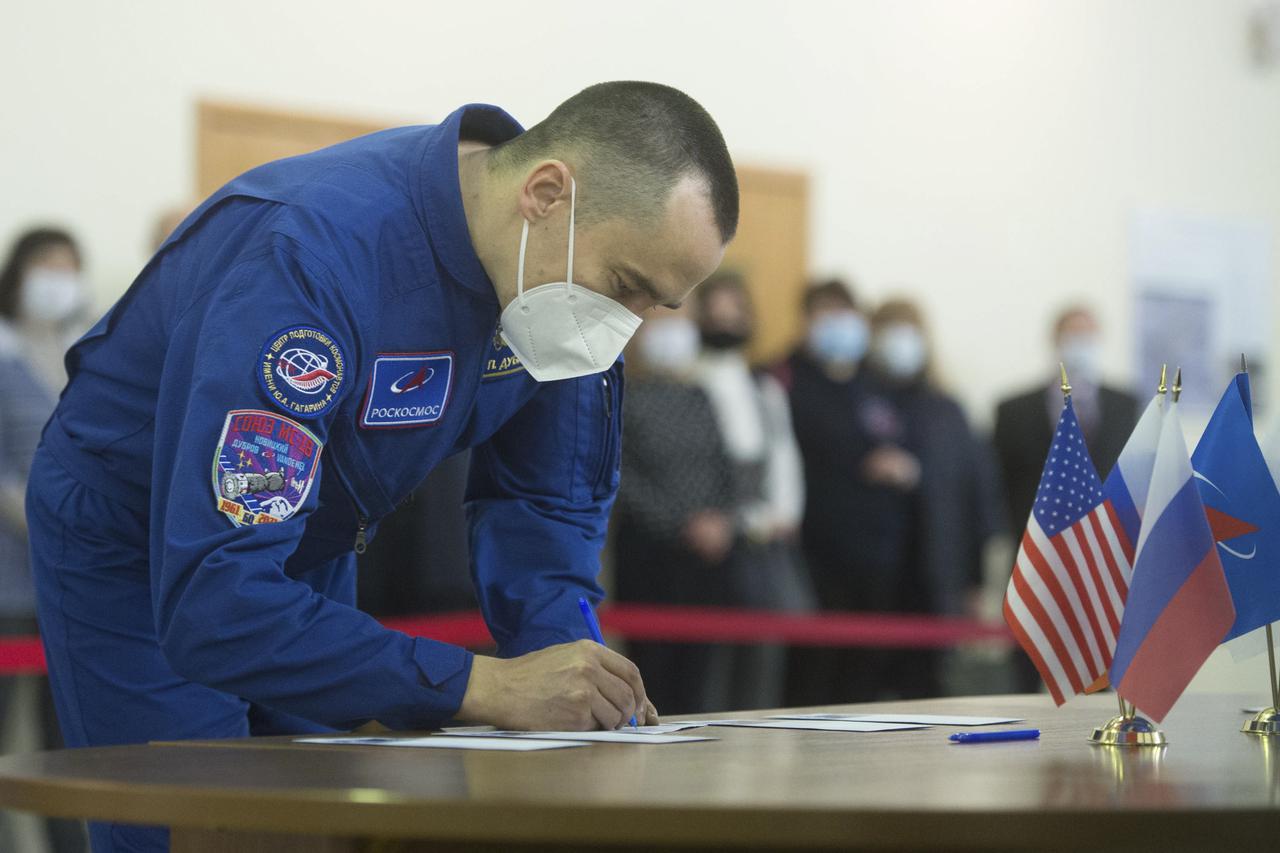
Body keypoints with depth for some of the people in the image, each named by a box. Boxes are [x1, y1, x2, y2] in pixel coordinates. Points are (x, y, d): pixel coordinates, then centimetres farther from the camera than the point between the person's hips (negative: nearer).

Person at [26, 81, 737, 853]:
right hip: (135, 555, -6)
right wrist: (485, 688, -43)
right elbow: (211, 600, -43)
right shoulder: (314, 257, -38)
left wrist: (569, 660, -22)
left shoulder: (564, 271, -16)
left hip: (308, 553, 6)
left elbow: (543, 498, -3)